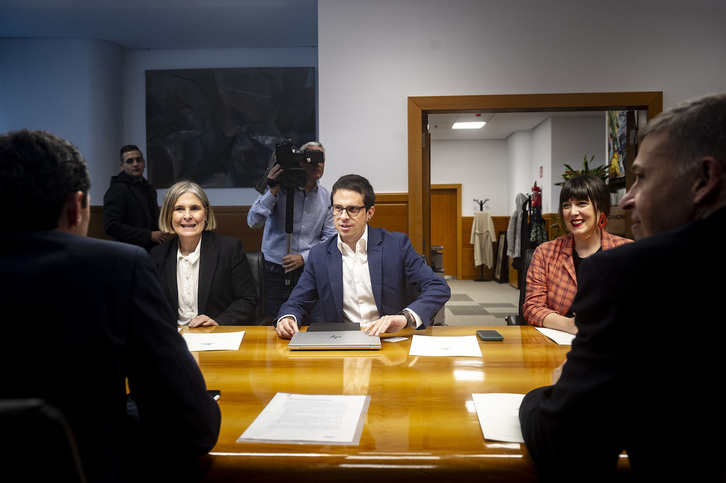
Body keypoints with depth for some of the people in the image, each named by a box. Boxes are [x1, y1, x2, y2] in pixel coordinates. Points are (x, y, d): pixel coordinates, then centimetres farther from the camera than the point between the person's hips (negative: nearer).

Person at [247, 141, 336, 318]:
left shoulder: (327, 197, 7)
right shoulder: (280, 188, -1)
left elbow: (330, 238, 6)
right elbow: (253, 222, -10)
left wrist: (304, 257, -8)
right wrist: (272, 191, -18)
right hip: (275, 269, -2)